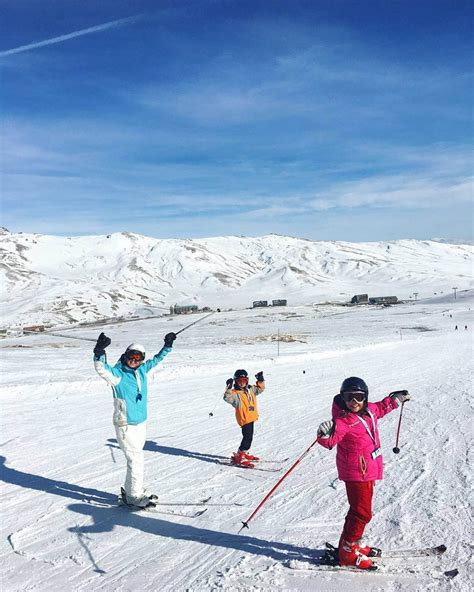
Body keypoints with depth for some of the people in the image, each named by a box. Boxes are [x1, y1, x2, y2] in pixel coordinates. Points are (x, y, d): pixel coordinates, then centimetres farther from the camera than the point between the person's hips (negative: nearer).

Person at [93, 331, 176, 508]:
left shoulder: (142, 370, 5)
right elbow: (102, 369, -30)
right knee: (136, 459, -5)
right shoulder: (117, 374, -13)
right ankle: (134, 495, 8)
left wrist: (167, 345, 21)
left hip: (141, 423, 7)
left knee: (135, 458, 16)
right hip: (125, 425, -7)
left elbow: (155, 360, 20)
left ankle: (130, 489, 31)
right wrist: (99, 352, -46)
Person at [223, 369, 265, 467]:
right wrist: (229, 388, -44)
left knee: (249, 437, 19)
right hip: (244, 419, -8)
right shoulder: (235, 393, -14)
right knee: (247, 437, -12)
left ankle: (244, 453, 36)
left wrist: (260, 380, 6)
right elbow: (228, 398, -31)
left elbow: (260, 389, 22)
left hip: (251, 417, 8)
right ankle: (238, 457, -6)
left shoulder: (250, 389, 9)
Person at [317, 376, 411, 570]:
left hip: (369, 470, 9)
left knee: (360, 510, 19)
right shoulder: (342, 421, -22)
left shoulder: (369, 410, 2)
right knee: (362, 513, -5)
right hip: (355, 473, -9)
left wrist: (397, 398, 33)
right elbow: (331, 441, -36)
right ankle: (347, 553, 7)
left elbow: (381, 408, 27)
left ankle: (352, 544, 34)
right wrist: (325, 434, -57)